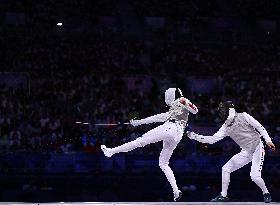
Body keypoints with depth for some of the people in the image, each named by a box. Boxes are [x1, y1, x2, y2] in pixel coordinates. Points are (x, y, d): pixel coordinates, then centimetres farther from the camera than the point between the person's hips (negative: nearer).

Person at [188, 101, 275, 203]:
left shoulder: (243, 117, -10)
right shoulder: (226, 127, 3)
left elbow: (259, 127, -6)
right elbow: (213, 139, -3)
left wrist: (268, 140, -13)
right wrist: (195, 136, -10)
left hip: (258, 149, -6)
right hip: (246, 152, 6)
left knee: (254, 176, -19)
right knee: (226, 169, -1)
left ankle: (266, 193, 7)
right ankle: (224, 195, 8)